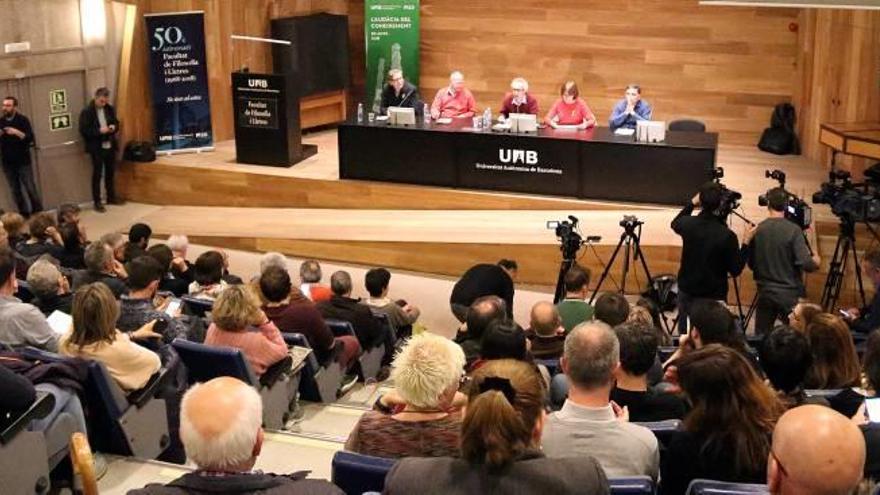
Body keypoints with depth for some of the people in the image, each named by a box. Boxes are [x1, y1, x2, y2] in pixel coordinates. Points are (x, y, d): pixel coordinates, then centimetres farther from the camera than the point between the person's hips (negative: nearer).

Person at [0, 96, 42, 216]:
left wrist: (17, 132, -25)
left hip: (23, 161, -4)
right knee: (16, 190, 7)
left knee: (30, 188, -1)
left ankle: (38, 213, 7)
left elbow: (30, 138, -12)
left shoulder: (22, 120, -4)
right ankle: (24, 213, 14)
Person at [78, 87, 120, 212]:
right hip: (97, 148, -5)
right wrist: (99, 131, -24)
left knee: (110, 173, 15)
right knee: (97, 175, 0)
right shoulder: (87, 112, -10)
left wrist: (114, 127, -6)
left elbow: (116, 123, 17)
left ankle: (111, 197, 29)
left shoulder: (110, 109, 7)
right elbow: (84, 131, -14)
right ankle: (97, 202, 6)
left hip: (110, 146, 5)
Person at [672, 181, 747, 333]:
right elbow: (736, 270, -12)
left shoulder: (688, 224, -12)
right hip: (715, 296, -3)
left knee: (684, 335, 16)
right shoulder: (726, 235, -23)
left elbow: (675, 224, 15)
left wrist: (691, 204, 18)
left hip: (687, 291, 3)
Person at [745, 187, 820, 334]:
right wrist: (814, 250, 1)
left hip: (764, 294, 4)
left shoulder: (756, 230, 0)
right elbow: (808, 265, -17)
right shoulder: (793, 230, -12)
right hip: (790, 295, -4)